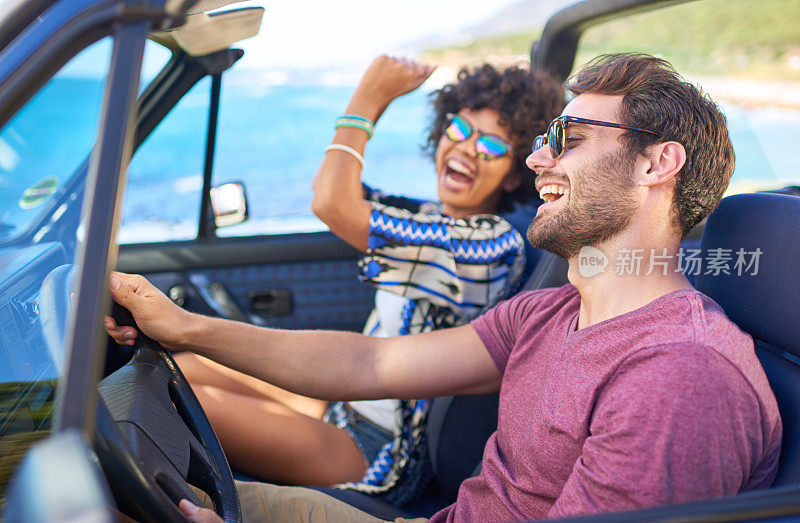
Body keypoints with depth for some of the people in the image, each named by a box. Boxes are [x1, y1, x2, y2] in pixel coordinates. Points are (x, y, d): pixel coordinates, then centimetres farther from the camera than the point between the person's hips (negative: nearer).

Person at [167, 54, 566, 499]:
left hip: (380, 452, -9)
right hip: (345, 404, 9)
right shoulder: (431, 218, 6)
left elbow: (334, 205, -27)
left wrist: (368, 98, -15)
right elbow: (326, 186, 15)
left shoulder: (495, 243, -23)